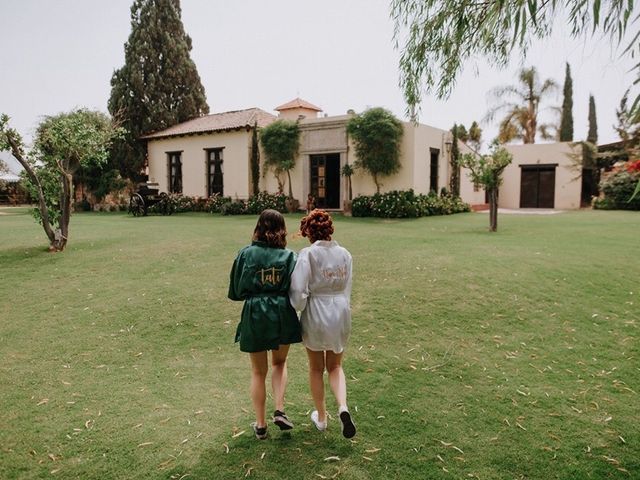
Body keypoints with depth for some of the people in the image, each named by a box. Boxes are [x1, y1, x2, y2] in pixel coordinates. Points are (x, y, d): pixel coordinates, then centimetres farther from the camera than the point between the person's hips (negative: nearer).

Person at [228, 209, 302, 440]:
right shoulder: (288, 256, -5)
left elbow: (236, 290, -1)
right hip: (282, 315, 0)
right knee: (280, 362, 25)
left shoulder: (246, 253, -4)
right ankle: (279, 410, 11)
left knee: (258, 371, 16)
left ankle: (260, 424, 23)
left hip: (254, 316, 0)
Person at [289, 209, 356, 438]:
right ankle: (343, 407, -1)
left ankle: (321, 417, 32)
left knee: (316, 368, 19)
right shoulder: (344, 254, -1)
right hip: (341, 313, 4)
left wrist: (299, 307, 2)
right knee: (335, 367, 22)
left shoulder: (307, 254, -15)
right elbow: (347, 288, 4)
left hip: (316, 315, -3)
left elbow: (299, 292, -19)